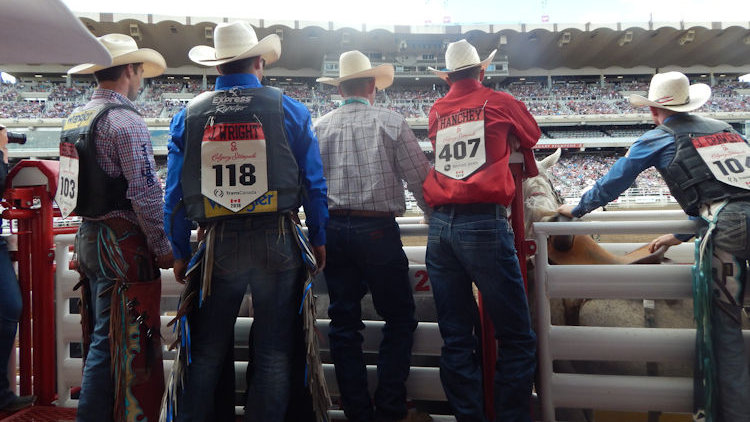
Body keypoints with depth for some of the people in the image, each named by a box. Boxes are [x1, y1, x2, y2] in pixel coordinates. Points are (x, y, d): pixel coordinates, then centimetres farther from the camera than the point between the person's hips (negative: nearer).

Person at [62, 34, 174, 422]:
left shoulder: (75, 118, 12)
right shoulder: (124, 120, -16)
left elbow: (80, 184, 17)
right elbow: (145, 194, -21)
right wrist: (163, 248, -13)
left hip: (87, 238, 10)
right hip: (122, 245, -9)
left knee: (99, 339, 20)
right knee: (123, 346, 0)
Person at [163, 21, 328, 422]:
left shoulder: (188, 116, 6)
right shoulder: (289, 110, 1)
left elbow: (175, 194, 5)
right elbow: (314, 185, 1)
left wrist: (179, 252, 13)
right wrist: (318, 240, 9)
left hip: (217, 246, 2)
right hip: (277, 245, -1)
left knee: (206, 353, 16)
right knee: (274, 354, 10)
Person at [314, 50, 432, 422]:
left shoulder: (319, 127, 8)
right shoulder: (391, 122, -1)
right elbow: (420, 178, -1)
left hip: (332, 230, 4)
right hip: (378, 230, -4)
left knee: (344, 323, 10)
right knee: (399, 318, 9)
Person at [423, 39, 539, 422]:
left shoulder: (436, 112, 17)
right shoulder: (500, 103, 9)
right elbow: (531, 136, 27)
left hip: (440, 226, 5)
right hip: (485, 225, -4)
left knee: (456, 340, 8)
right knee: (516, 338, 3)